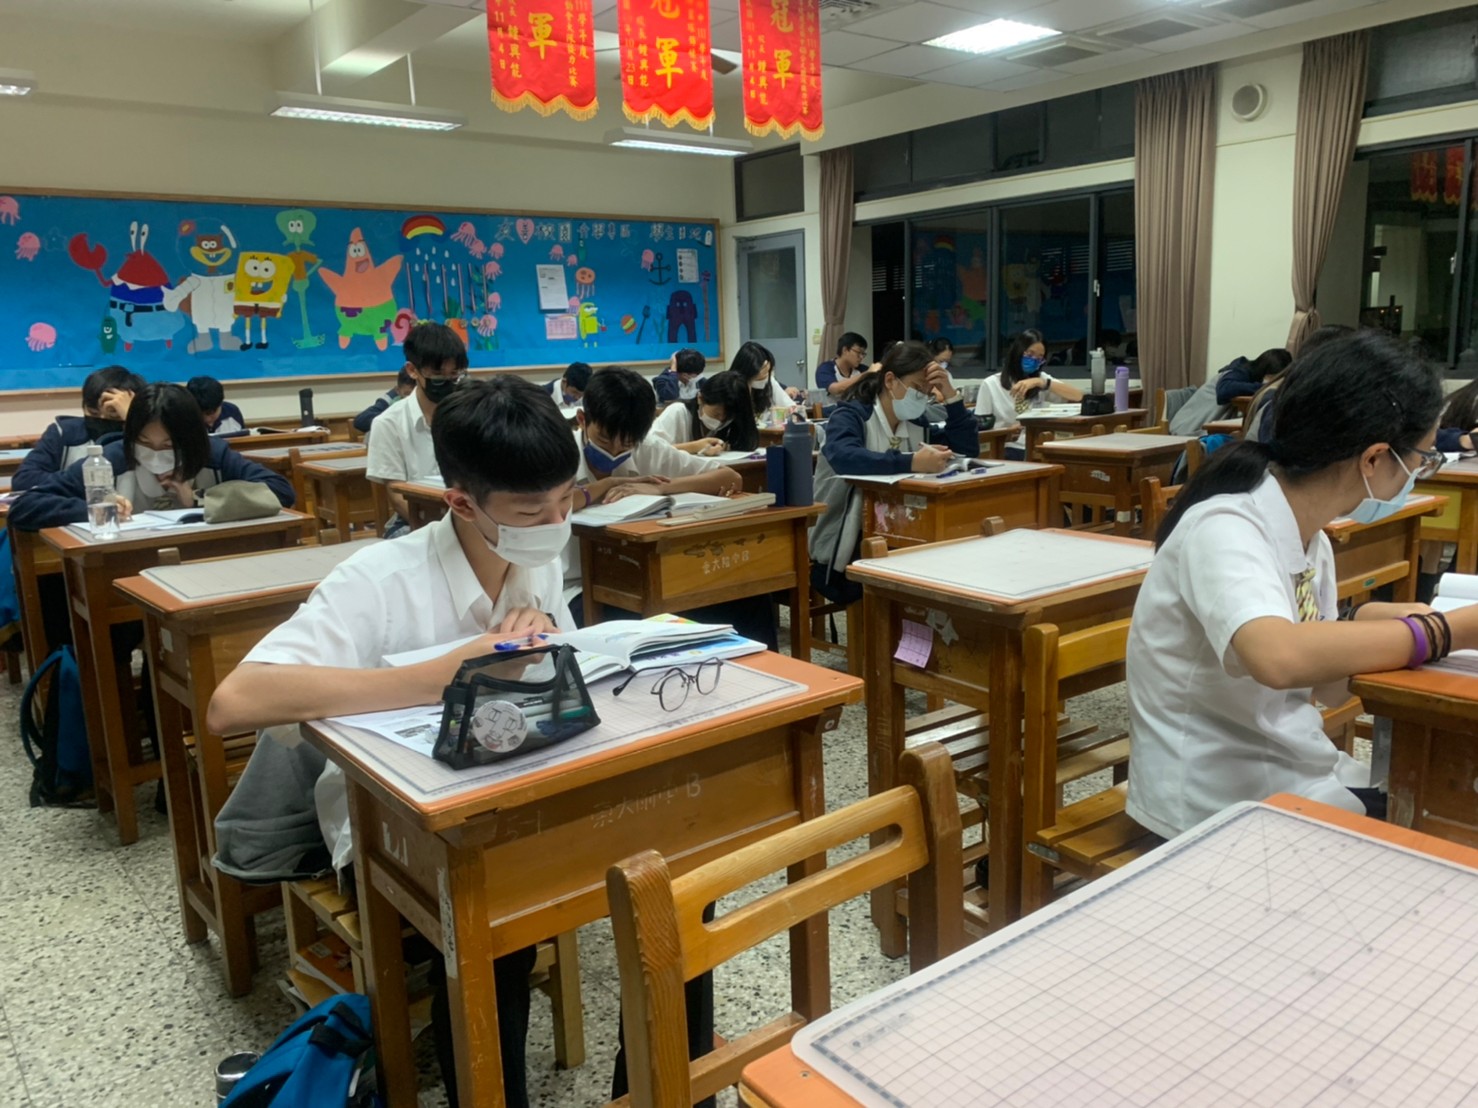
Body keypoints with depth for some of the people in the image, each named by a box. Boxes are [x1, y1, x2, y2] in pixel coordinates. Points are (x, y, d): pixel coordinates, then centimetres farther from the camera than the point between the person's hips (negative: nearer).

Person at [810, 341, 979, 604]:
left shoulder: (916, 424, 13)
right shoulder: (850, 415, -9)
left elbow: (968, 447, 12)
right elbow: (844, 457, -31)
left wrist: (949, 393, 1)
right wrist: (912, 463, -41)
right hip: (844, 549, -7)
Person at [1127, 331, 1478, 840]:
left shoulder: (1311, 542, 4)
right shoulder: (1225, 529, -22)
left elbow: (1319, 680, 10)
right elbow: (1279, 658, -40)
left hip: (1299, 774, 8)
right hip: (1220, 807, -8)